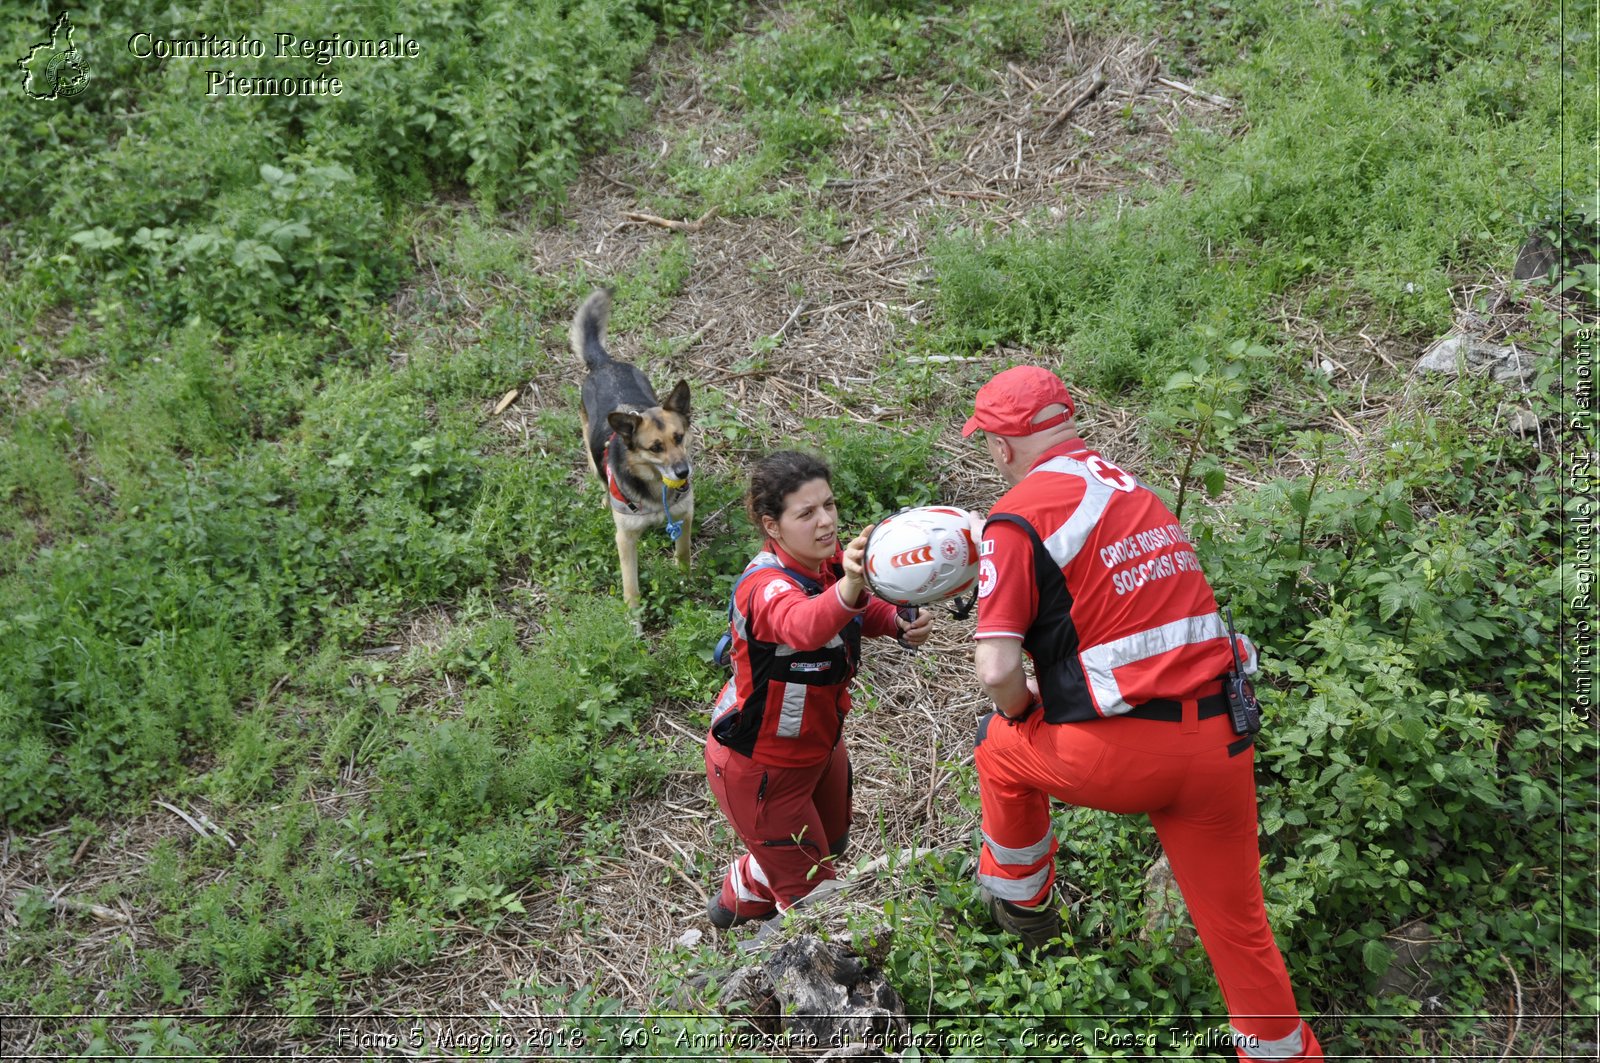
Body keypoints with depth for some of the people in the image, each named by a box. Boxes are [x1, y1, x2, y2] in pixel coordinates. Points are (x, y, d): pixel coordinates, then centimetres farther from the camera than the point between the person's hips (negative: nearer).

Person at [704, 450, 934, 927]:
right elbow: (803, 626, -61)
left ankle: (740, 897, 59)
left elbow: (861, 612, 7)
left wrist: (900, 622, -16)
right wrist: (848, 587, -81)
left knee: (830, 843, 33)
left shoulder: (829, 560, -13)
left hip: (818, 741, 9)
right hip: (758, 766, -9)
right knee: (810, 884, 7)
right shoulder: (766, 587, -37)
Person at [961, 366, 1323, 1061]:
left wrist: (1024, 714, 6)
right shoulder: (1136, 490, 13)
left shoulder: (1019, 516, -8)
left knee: (1001, 744, 25)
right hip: (1222, 739, 6)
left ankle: (1021, 898, 42)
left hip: (1126, 755, -5)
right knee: (1237, 924, 18)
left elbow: (996, 671, -16)